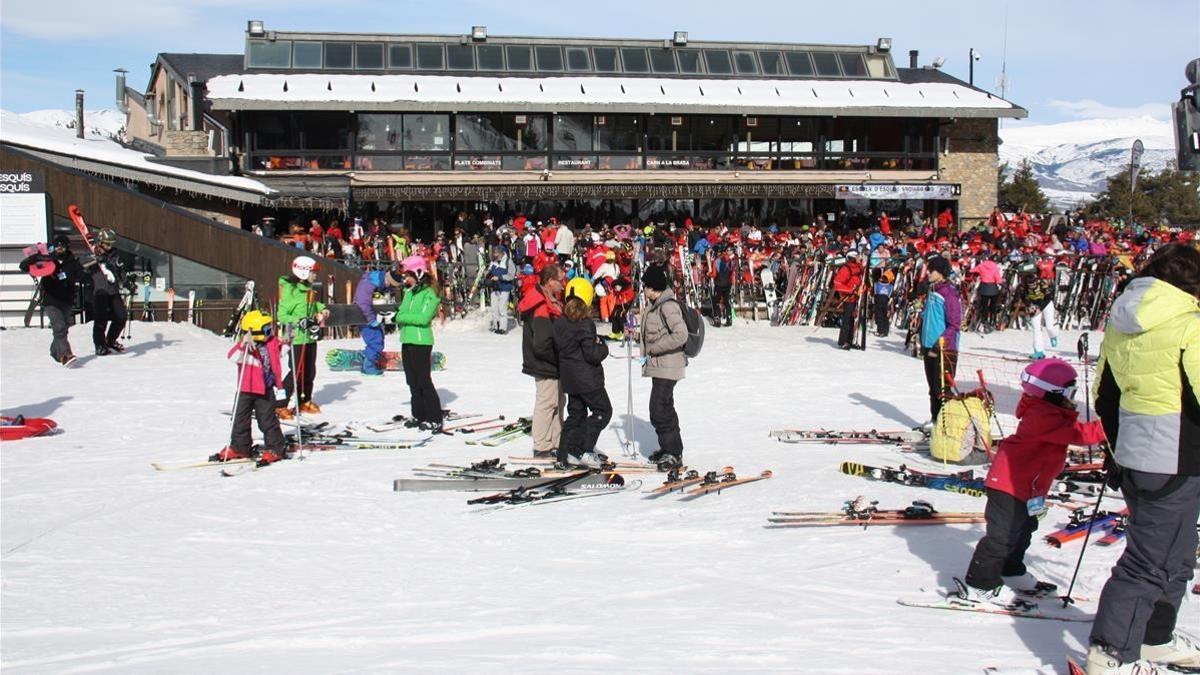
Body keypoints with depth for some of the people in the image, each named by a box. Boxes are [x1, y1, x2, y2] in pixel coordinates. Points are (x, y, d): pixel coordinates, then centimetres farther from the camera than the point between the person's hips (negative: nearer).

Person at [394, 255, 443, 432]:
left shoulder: (430, 293, -11)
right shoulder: (409, 291, 13)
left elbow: (423, 318, -20)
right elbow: (403, 312, 15)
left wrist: (401, 317, -15)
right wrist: (397, 313, -7)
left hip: (421, 342, -8)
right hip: (406, 341, 8)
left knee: (424, 381, -7)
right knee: (413, 382, 12)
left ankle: (435, 420, -3)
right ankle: (419, 416, 21)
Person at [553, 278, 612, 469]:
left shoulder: (559, 322, 3)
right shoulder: (585, 323, -18)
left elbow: (557, 347, 12)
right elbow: (592, 354, -21)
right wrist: (603, 348, -1)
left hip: (568, 377, 7)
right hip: (587, 377, -7)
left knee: (576, 413, 16)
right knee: (603, 410, 5)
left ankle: (565, 455, 12)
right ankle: (583, 451, -4)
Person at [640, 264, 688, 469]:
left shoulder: (668, 306, -18)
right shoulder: (655, 305, 13)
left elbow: (681, 335, -26)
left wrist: (654, 348, -19)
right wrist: (647, 355, 12)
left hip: (667, 366, -10)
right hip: (658, 366, 10)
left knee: (660, 410, -11)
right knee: (664, 409, 18)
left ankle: (673, 454, -4)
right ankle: (670, 448, 30)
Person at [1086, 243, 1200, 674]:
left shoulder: (1120, 327, 9)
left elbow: (1104, 397, 16)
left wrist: (1120, 450, 25)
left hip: (1135, 459, 8)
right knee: (1151, 563, -2)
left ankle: (1155, 638, 35)